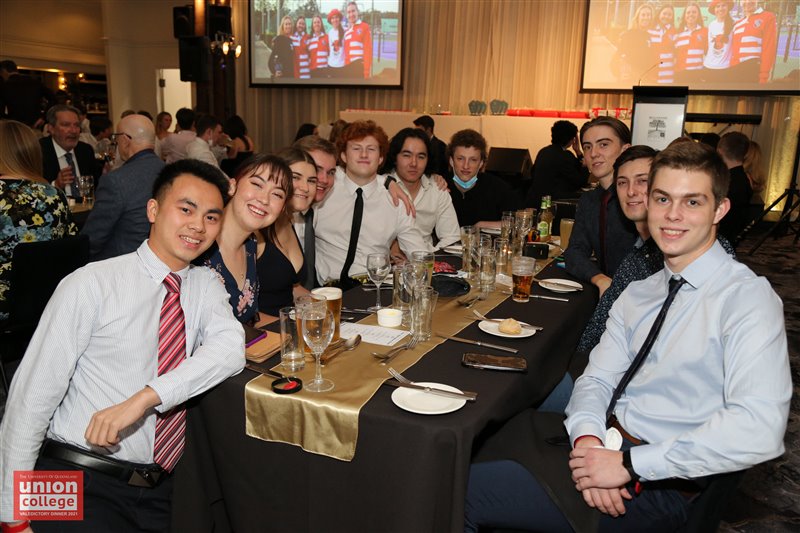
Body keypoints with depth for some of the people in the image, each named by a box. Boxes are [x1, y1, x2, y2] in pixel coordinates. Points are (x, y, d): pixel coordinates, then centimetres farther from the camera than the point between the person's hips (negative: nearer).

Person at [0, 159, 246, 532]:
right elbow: (31, 396, -9)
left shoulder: (206, 286, 4)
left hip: (162, 488, 4)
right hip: (82, 486, -3)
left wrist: (146, 397, -27)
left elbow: (230, 347, -14)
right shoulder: (92, 284, -9)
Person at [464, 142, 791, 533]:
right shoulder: (637, 295, 11)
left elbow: (758, 431, -25)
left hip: (657, 486, -6)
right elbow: (597, 378, 6)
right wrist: (587, 438, -17)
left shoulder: (747, 297, -13)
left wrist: (628, 464, -23)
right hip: (603, 444, 7)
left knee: (462, 493, -13)